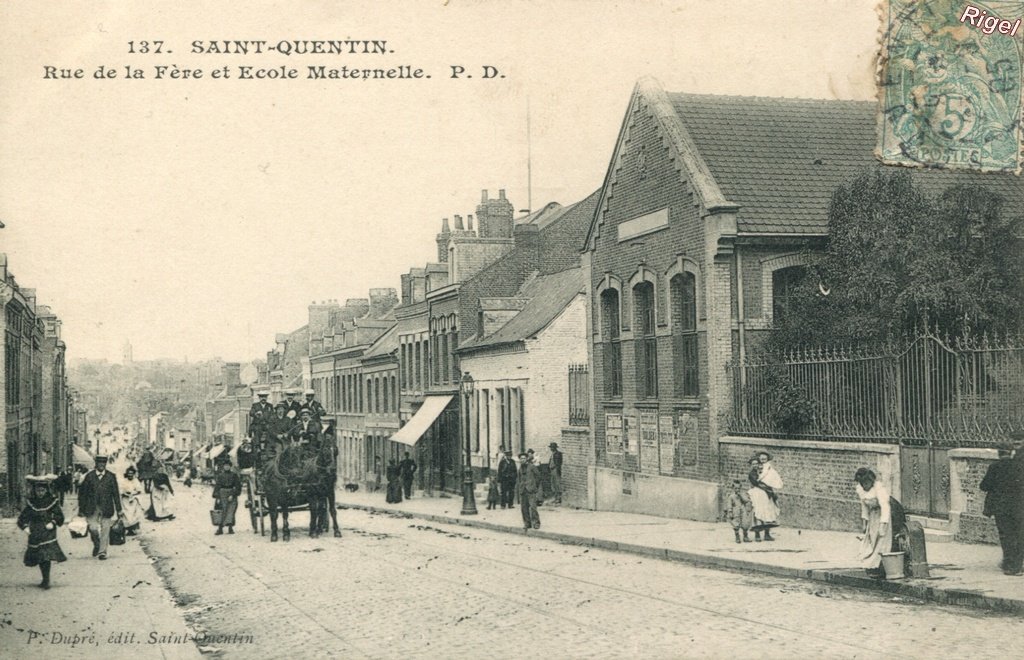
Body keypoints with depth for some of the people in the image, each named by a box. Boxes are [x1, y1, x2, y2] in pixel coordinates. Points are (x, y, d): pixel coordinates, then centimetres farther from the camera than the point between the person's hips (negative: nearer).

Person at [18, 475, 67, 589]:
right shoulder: (31, 502, 6)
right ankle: (45, 579, 19)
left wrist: (53, 523, -11)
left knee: (46, 557, -16)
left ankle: (46, 580, -13)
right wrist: (25, 526, -6)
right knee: (39, 557, 7)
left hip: (48, 532, -3)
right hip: (34, 534, 3)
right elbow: (23, 517, 9)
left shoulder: (52, 501, 0)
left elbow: (59, 515, 5)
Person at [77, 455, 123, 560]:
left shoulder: (111, 476, 5)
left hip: (106, 508, 1)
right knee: (93, 528, -12)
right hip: (92, 508, -1)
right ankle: (96, 545, 15)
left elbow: (116, 494, 7)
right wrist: (81, 509, 5)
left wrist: (119, 510, 4)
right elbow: (82, 493, 8)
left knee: (105, 530, -1)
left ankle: (102, 552, 10)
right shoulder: (89, 476, 4)